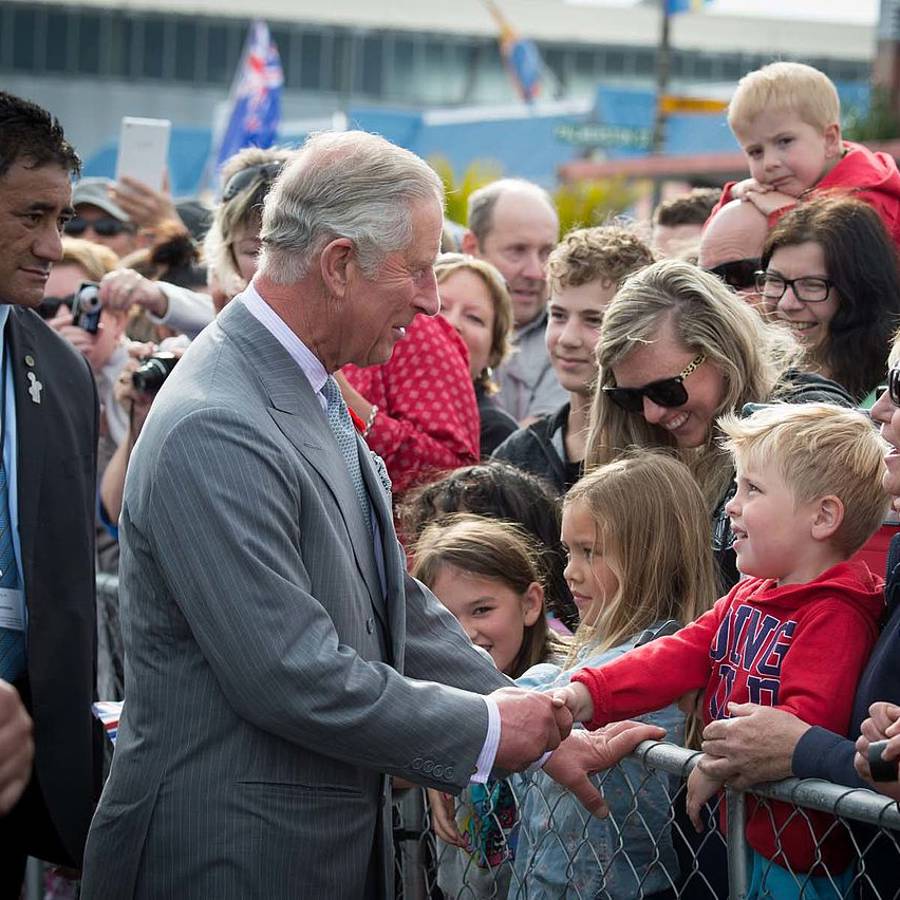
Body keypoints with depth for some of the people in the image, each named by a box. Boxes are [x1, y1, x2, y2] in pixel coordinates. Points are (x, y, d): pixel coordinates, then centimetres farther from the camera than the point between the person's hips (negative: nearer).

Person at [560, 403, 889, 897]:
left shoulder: (835, 615, -18)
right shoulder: (746, 598, 12)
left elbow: (808, 719, -28)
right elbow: (683, 654, 4)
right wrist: (587, 694, -8)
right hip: (737, 831, 8)